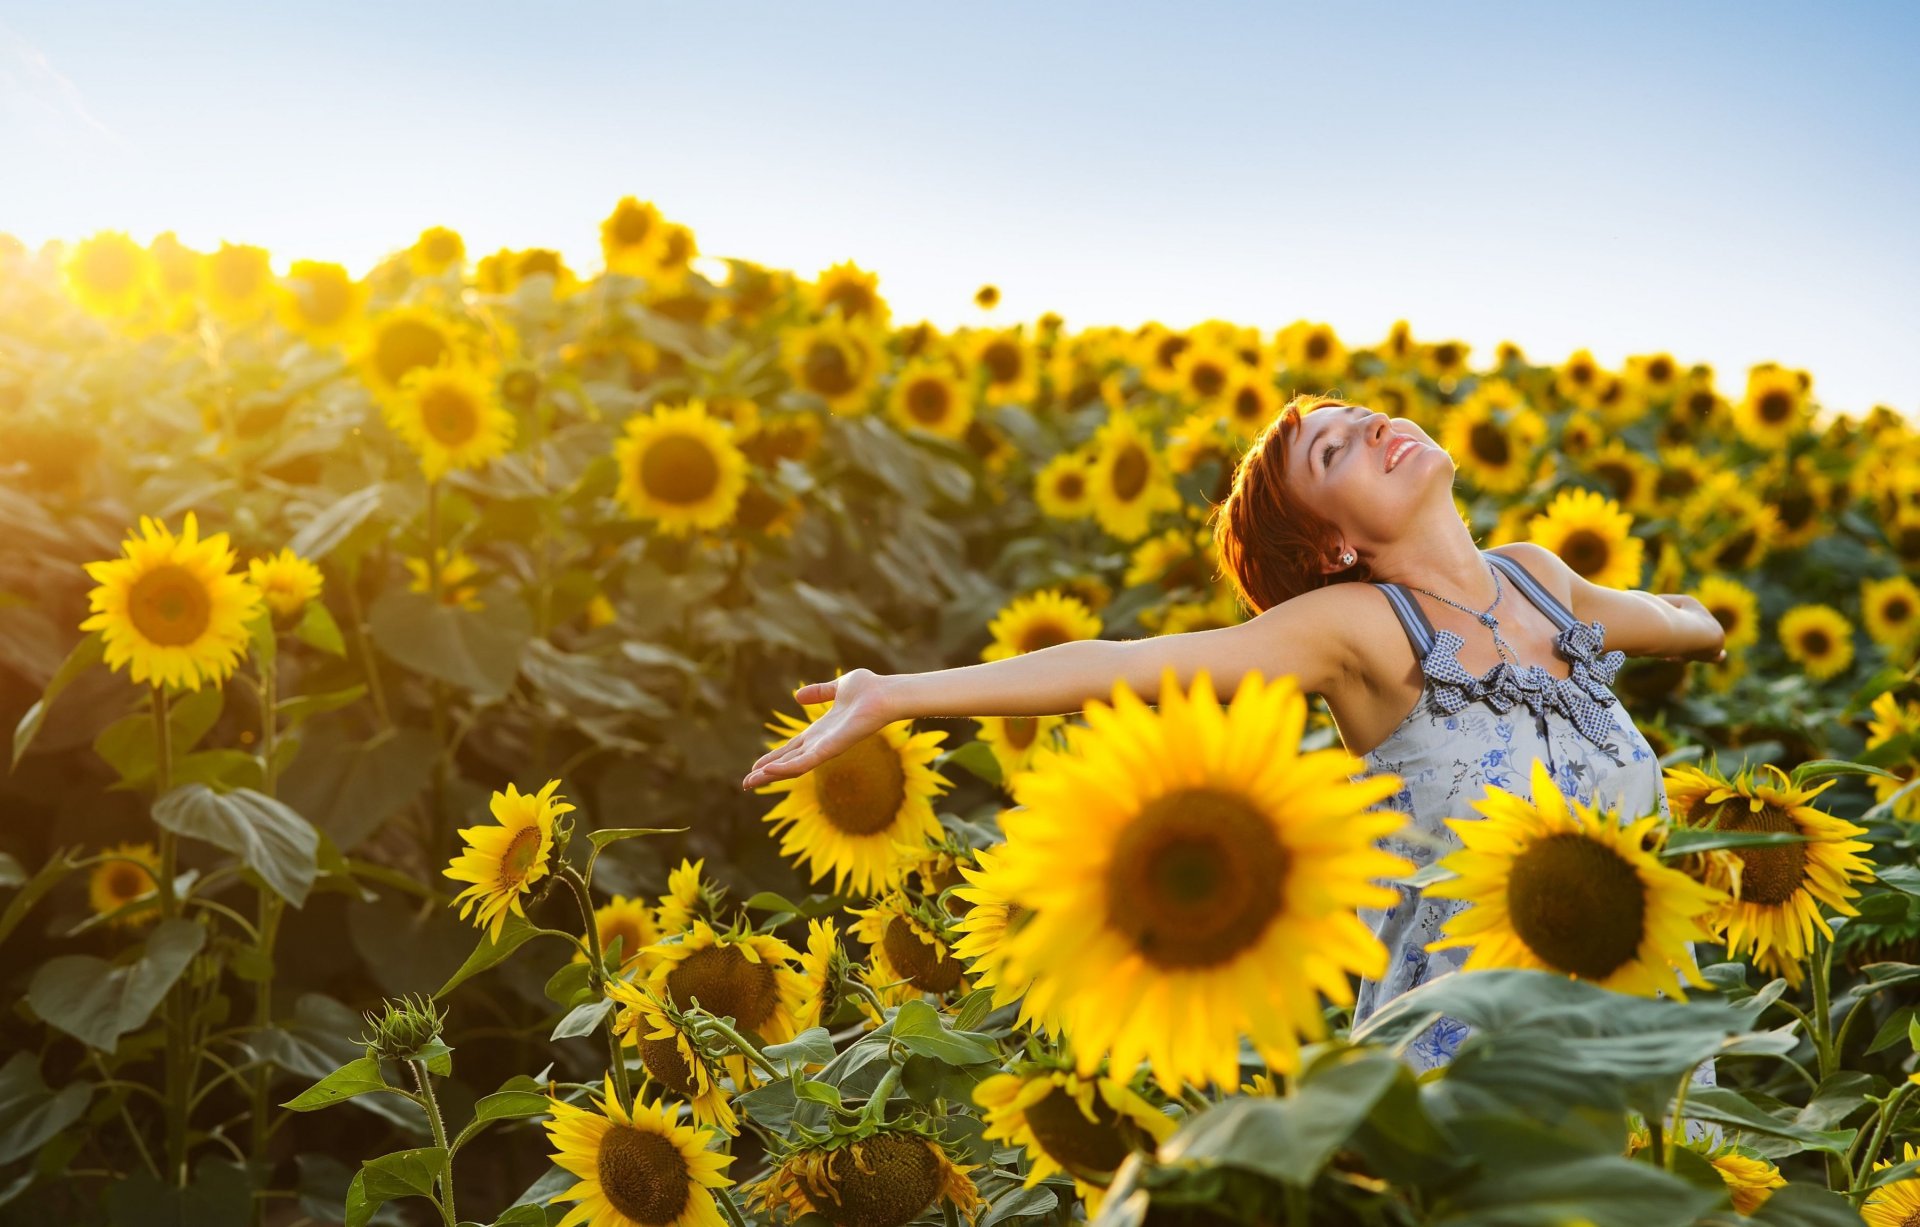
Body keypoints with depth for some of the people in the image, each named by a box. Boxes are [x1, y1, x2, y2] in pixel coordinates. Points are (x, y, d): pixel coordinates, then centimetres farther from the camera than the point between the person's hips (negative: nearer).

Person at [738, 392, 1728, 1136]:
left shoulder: (1538, 577, 3)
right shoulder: (1358, 625, -15)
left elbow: (1654, 615, 28)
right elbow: (1123, 663, -25)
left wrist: (1701, 628, 49)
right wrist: (895, 695, -33)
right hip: (1468, 1048, -6)